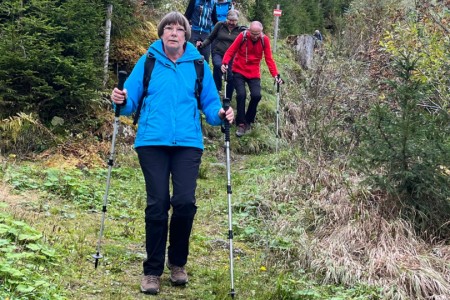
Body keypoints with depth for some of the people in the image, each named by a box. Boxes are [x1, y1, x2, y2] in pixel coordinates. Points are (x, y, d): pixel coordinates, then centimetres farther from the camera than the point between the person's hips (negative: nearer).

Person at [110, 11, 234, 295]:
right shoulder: (148, 61, 6)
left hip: (188, 143, 1)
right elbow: (132, 99, 3)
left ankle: (178, 263, 18)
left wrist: (220, 114, -12)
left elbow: (209, 102, 9)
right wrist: (121, 101, -19)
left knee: (185, 202, -7)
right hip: (152, 142, 0)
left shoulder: (198, 64, 8)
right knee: (157, 204, -1)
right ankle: (153, 270, 14)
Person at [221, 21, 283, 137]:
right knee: (241, 95, -16)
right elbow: (230, 51, -8)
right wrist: (225, 63, -26)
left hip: (254, 73, 1)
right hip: (239, 71, -1)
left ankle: (248, 120, 9)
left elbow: (269, 59, -6)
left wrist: (276, 74, -16)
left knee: (256, 95, -15)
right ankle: (241, 123, 1)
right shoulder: (242, 36, -12)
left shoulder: (265, 40, -8)